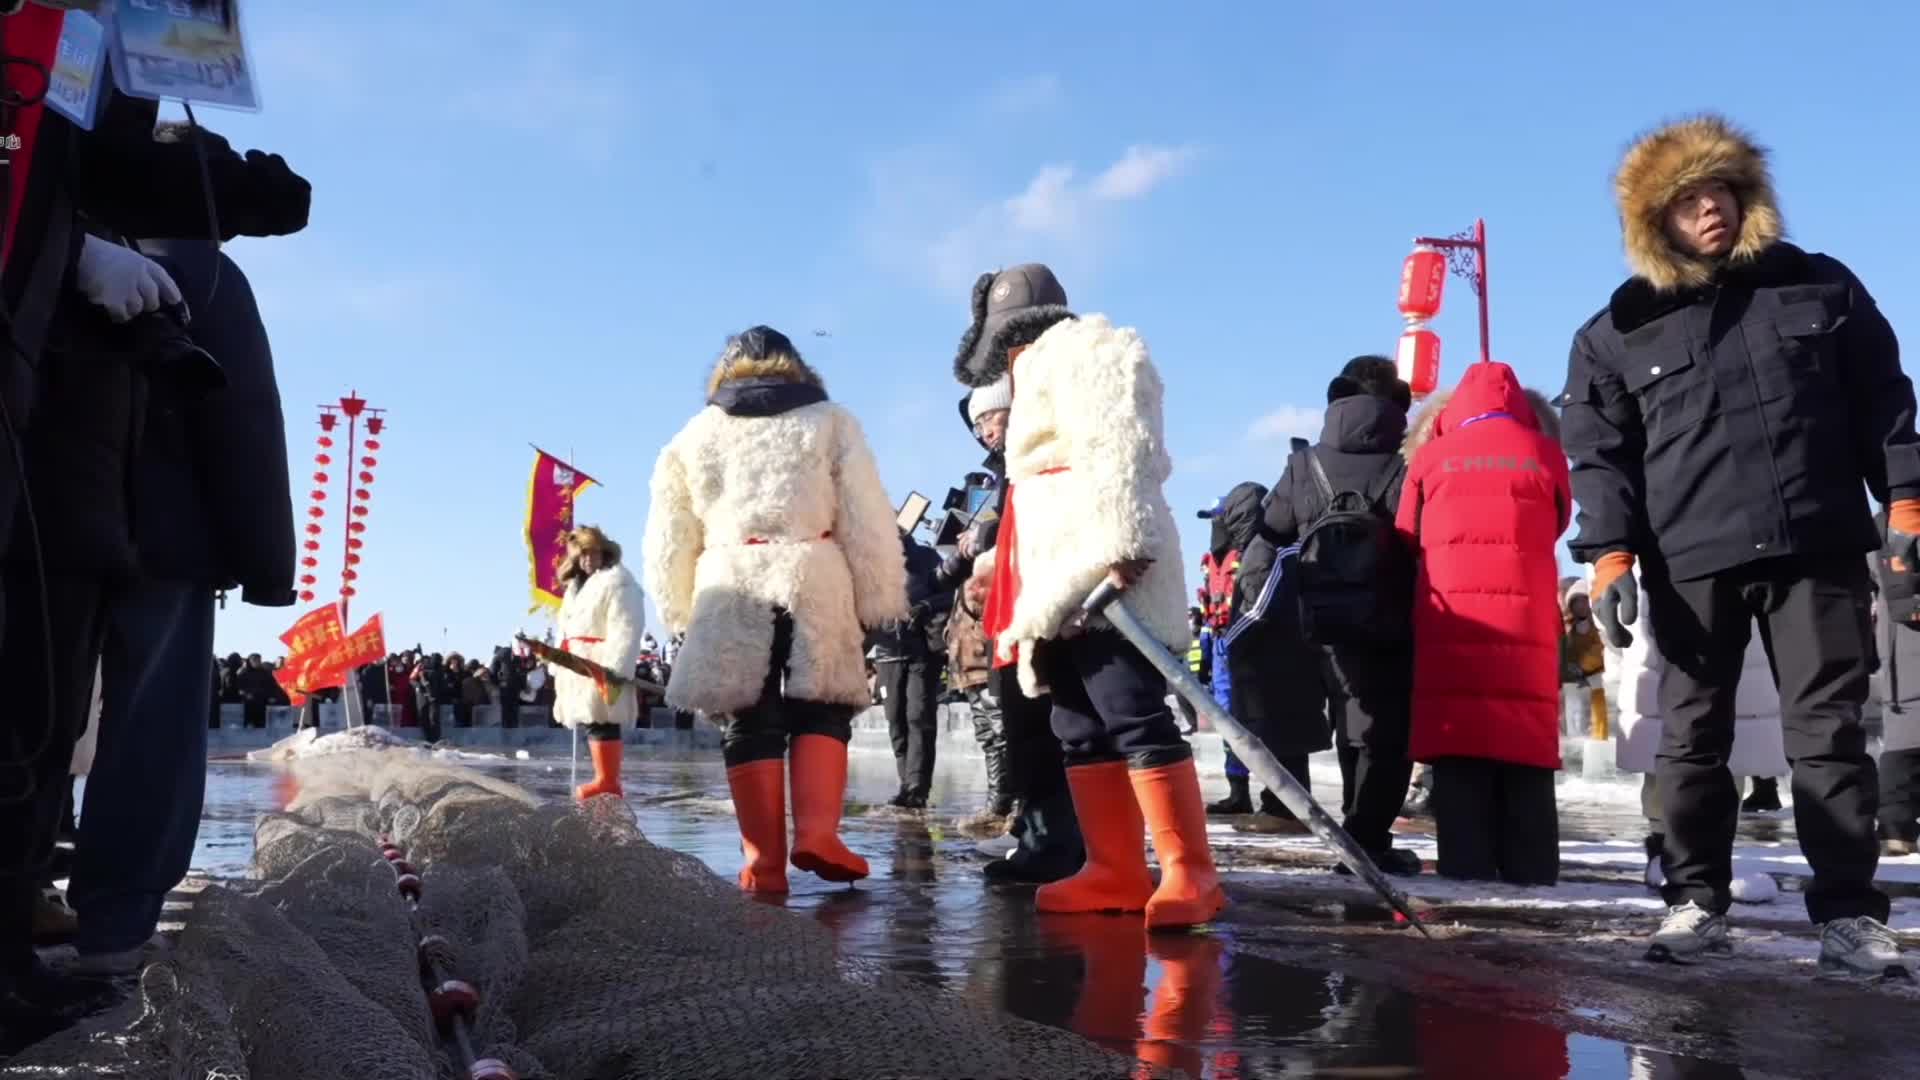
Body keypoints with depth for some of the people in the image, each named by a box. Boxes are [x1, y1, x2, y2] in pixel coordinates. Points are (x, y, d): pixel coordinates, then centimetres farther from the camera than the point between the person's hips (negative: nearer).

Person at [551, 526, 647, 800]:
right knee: (591, 723, 9)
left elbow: (625, 630, -17)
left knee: (601, 723, -13)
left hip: (602, 671, -9)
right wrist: (559, 669, 18)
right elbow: (567, 630, 25)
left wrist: (613, 670, -25)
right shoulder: (575, 586, 23)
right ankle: (606, 779, 13)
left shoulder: (617, 581, -7)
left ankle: (608, 782, -12)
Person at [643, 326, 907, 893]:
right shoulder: (829, 420, 13)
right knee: (820, 711, 8)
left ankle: (765, 860, 2)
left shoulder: (695, 434, 20)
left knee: (749, 722, 6)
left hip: (729, 588, 2)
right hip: (813, 579, -1)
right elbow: (867, 521, 5)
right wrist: (880, 601, 7)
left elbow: (669, 540, 17)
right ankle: (817, 831, -10)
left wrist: (682, 613, 22)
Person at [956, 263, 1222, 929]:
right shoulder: (1042, 375, 31)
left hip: (1103, 565, -11)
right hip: (1063, 579, 11)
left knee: (1135, 718, -18)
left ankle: (1190, 874, -20)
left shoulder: (1086, 349, 0)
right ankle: (1117, 872, 3)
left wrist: (1124, 543, -26)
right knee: (1083, 730, 3)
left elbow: (1119, 447, -15)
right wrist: (995, 569, 35)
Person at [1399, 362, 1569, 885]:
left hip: (1449, 630, 0)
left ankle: (1465, 874, -1)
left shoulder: (1431, 455, 8)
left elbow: (1406, 540, 16)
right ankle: (1532, 879, 4)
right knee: (1526, 766, 4)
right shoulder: (1545, 455, 8)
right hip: (1527, 630, 0)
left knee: (1458, 765, 1)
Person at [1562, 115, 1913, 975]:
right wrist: (1611, 555, -6)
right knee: (1692, 737, 4)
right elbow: (1601, 452, 4)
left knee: (1828, 731, 2)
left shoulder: (1822, 288, 11)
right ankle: (1695, 901, 14)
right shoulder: (1619, 333, 7)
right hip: (1689, 564, 0)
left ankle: (1849, 912, 9)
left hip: (1817, 546, 0)